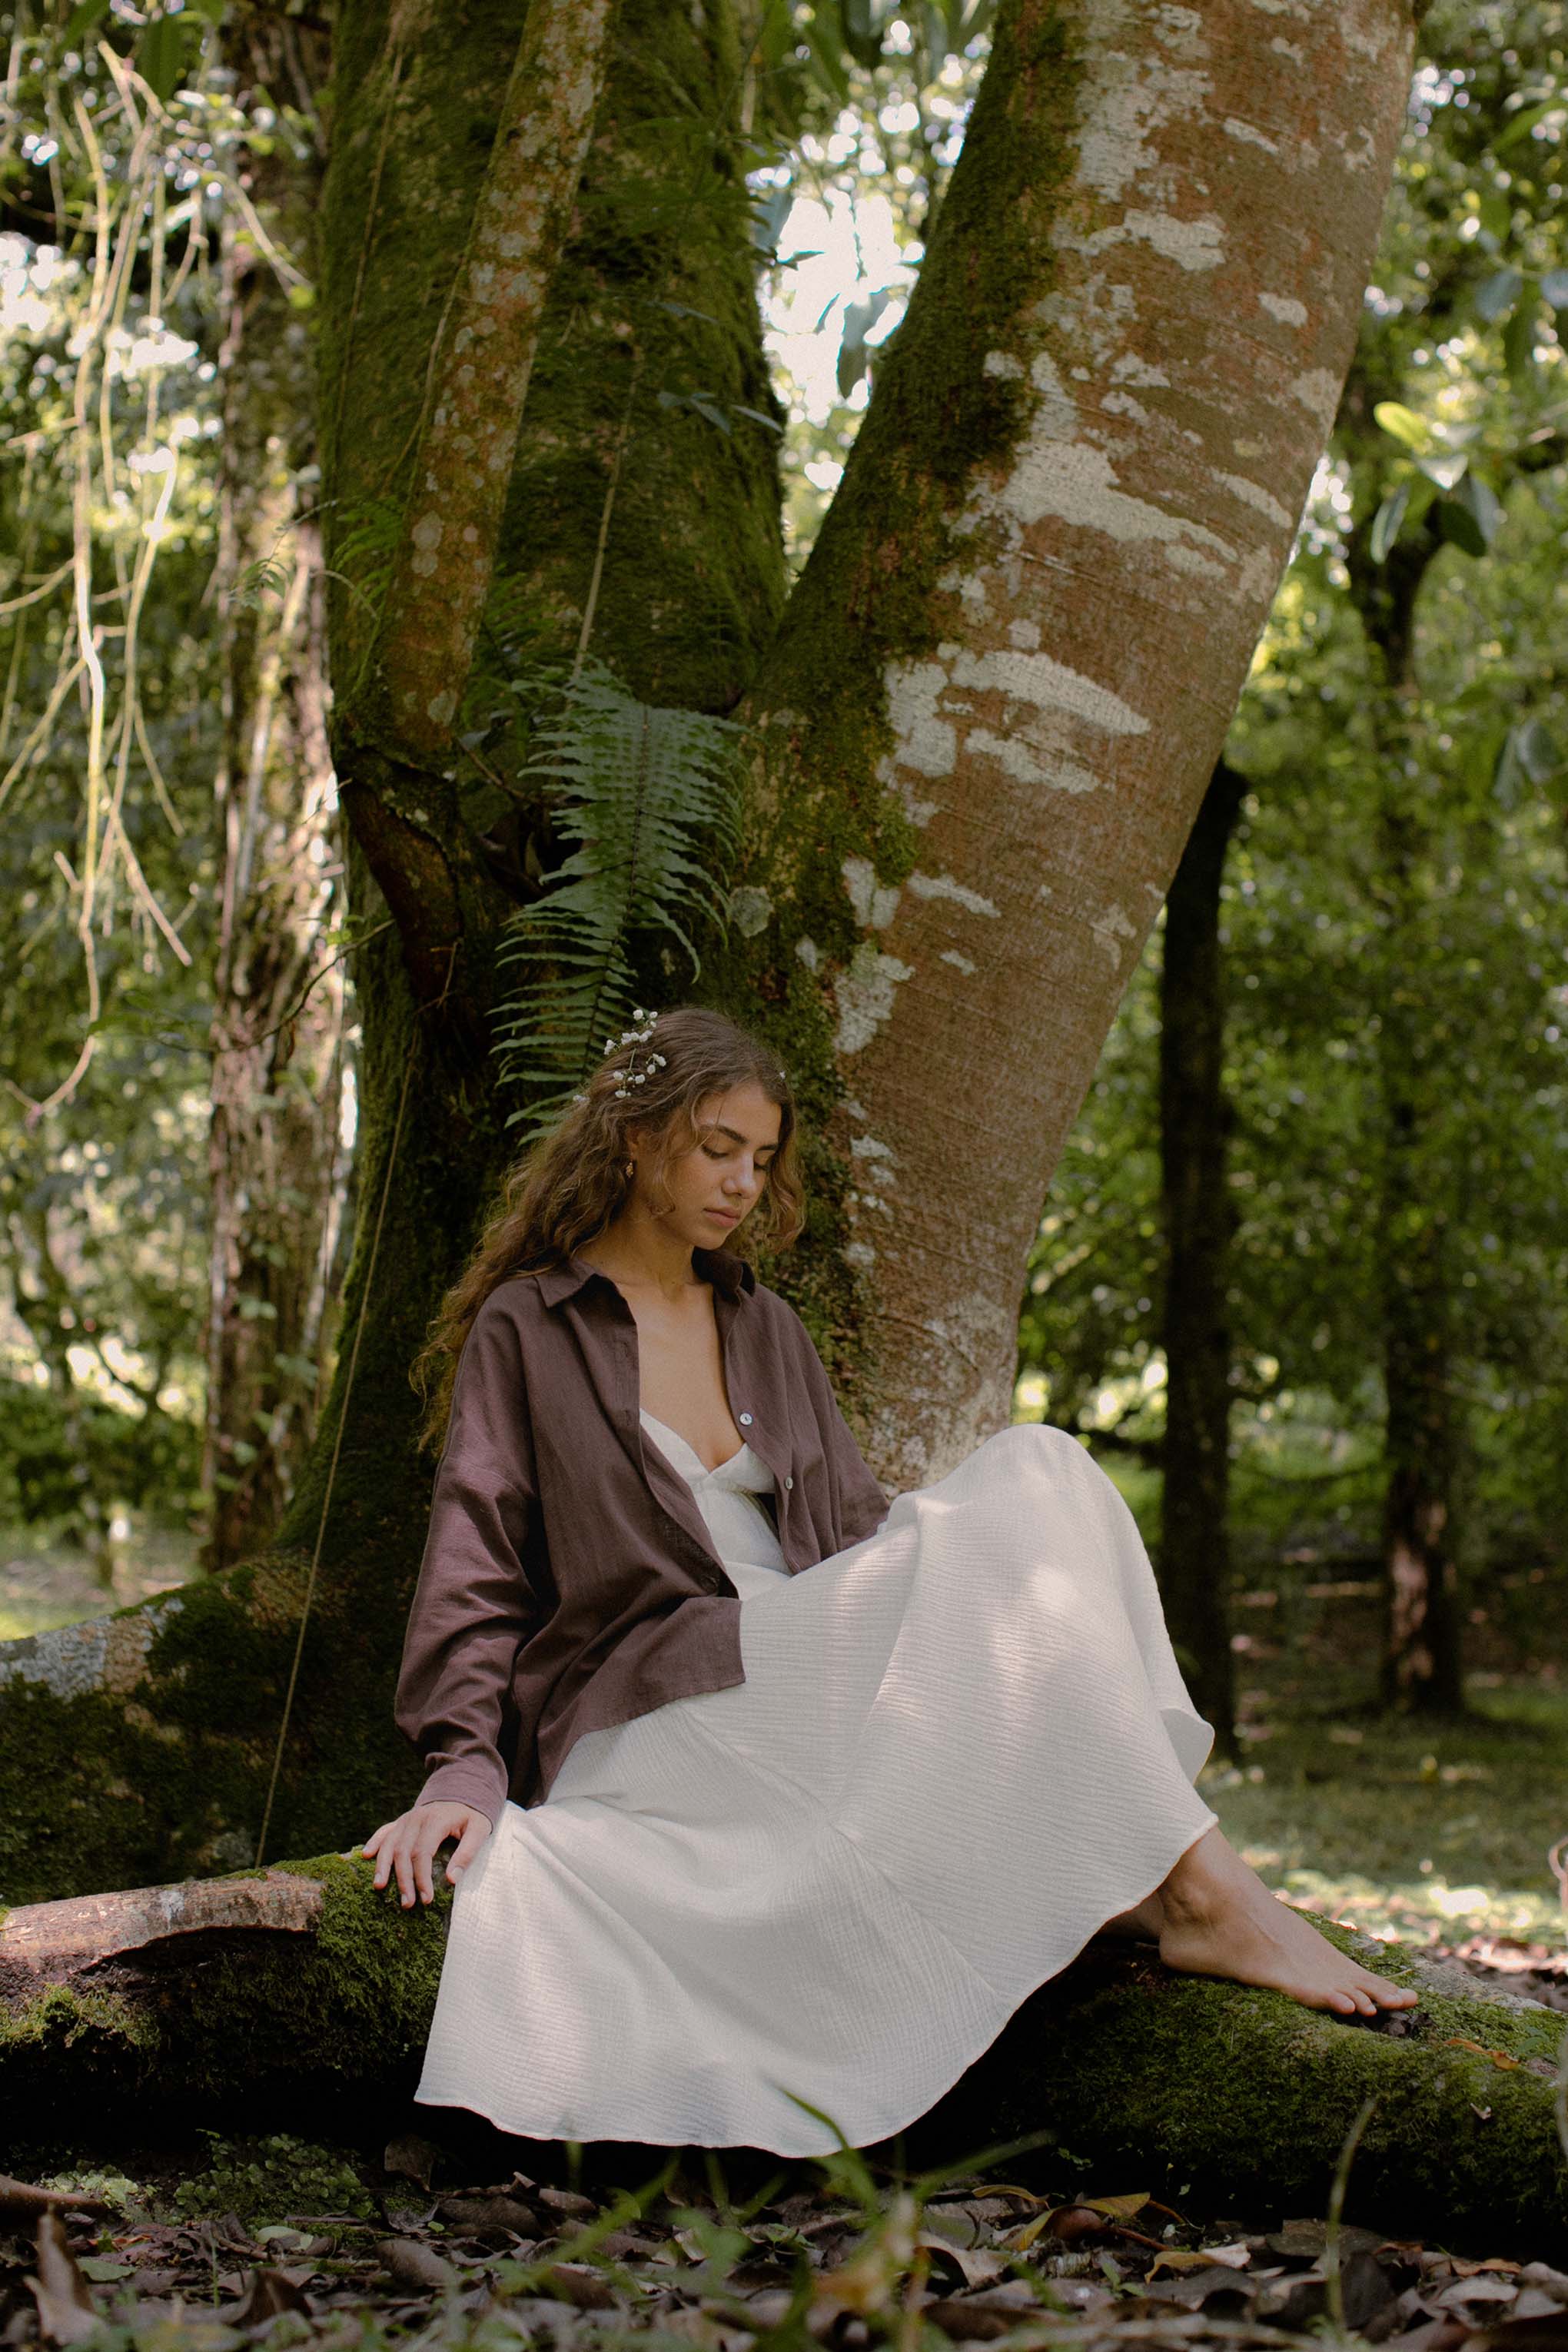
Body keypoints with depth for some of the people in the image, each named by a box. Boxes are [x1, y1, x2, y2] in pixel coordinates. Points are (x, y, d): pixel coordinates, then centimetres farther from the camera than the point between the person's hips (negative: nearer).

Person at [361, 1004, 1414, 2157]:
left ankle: (1126, 1877, -30)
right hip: (651, 1712, -6)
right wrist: (462, 1769, -16)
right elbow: (475, 1569, -2)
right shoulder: (524, 1330, 3)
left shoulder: (765, 1327, 21)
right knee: (992, 1552, -27)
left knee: (1035, 1469, -18)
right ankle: (1204, 1898, -29)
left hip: (804, 1691, 6)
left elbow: (852, 1531, 21)